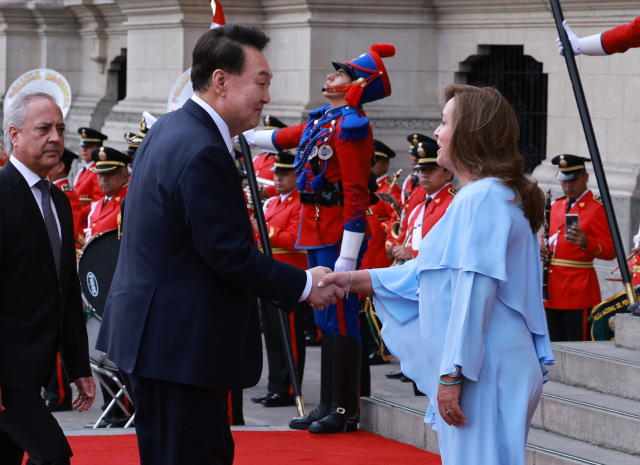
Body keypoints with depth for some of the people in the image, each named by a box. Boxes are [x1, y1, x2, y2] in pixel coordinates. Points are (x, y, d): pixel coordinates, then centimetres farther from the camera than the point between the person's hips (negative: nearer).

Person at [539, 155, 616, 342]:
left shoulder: (596, 208, -6)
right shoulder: (556, 206, 17)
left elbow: (611, 250, -11)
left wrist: (586, 242, -31)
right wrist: (541, 248, 3)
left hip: (579, 290, -7)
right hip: (553, 288, 7)